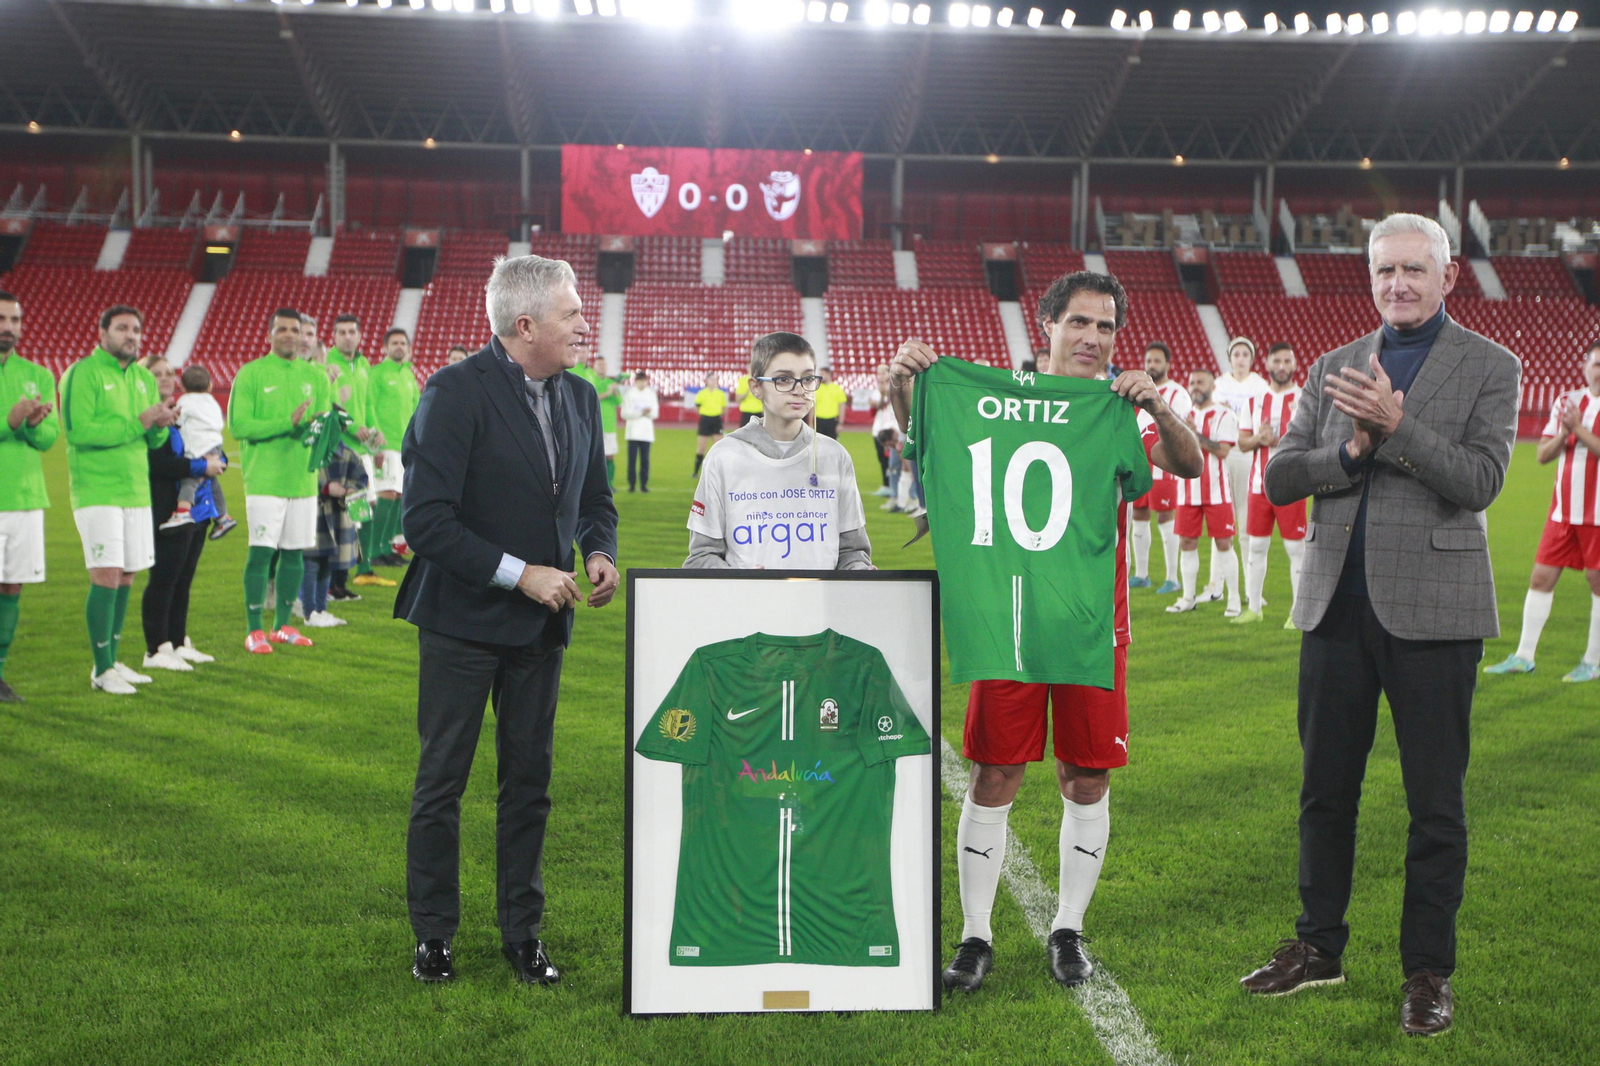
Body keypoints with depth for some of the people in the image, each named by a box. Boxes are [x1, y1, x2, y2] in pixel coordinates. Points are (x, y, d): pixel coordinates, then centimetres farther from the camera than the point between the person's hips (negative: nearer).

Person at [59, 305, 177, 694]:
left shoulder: (145, 379, 14)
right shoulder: (82, 373, -7)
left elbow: (155, 441, 15)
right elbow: (78, 430, -18)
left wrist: (161, 423, -9)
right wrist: (139, 420, -21)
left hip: (137, 490, 7)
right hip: (97, 491, -7)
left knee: (126, 577, 9)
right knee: (106, 576, -10)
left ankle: (112, 660, 20)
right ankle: (102, 669, -3)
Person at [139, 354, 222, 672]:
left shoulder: (185, 412, 18)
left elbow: (216, 450, 19)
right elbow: (158, 464, -20)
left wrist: (216, 461, -5)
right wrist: (201, 467, -15)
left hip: (196, 511, 8)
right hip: (168, 512, -8)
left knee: (183, 580, 13)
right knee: (163, 580, -5)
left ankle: (179, 643, 21)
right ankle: (156, 649, 0)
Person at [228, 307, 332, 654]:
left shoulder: (316, 375, 11)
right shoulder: (250, 374, -1)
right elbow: (238, 425, -9)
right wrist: (287, 423, -19)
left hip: (304, 478, 4)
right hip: (264, 479, -4)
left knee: (294, 553, 8)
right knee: (261, 552, -7)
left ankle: (283, 626, 20)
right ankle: (255, 630, 1)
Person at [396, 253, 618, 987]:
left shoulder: (579, 399, 5)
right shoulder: (456, 392, -15)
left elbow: (595, 498, 17)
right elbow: (426, 519, -20)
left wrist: (601, 553, -5)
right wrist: (520, 573, -21)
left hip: (542, 623, 6)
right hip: (464, 621, -5)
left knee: (529, 781, 12)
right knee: (442, 781, 7)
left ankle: (523, 932, 24)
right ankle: (433, 934, 21)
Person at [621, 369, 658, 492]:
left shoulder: (651, 393, 8)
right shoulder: (629, 393, 0)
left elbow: (655, 414, 8)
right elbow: (625, 414, -6)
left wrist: (649, 412, -14)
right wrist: (641, 413, -14)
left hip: (646, 432, 2)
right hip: (633, 430, -2)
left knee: (645, 459, -1)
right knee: (632, 458, -4)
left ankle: (644, 484, 4)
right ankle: (631, 484, 1)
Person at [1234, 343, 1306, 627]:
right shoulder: (1255, 401, 12)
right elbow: (1242, 443, 12)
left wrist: (1278, 441, -17)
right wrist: (1258, 439, -10)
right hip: (1259, 483, 4)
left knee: (1296, 548, -2)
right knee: (1256, 546, 9)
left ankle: (1299, 611, 3)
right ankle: (1253, 607, 18)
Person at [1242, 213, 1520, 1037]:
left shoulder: (1488, 368, 1)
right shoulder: (1333, 369, 12)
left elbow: (1480, 480, -11)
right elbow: (1279, 480, 5)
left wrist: (1396, 425, -21)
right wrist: (1349, 451, -12)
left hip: (1430, 610, -4)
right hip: (1337, 604, 4)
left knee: (1435, 802, 4)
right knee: (1325, 788, 13)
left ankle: (1428, 970, 17)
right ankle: (1319, 946, 28)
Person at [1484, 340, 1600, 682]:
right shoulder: (1566, 401, 10)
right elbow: (1543, 454, 7)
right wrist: (1563, 434, -10)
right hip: (1563, 510, 4)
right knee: (1541, 578, 3)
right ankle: (1524, 656, 10)